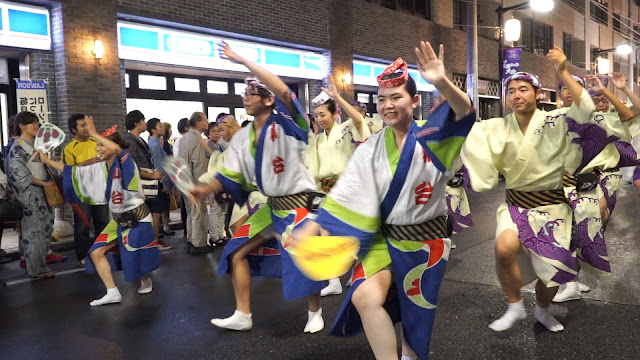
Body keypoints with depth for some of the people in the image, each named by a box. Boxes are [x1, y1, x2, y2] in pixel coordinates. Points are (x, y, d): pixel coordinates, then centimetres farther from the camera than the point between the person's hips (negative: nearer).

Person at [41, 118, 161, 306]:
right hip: (118, 219, 8)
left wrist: (94, 134, -31)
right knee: (96, 252, 1)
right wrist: (47, 160, 16)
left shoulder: (126, 163, -16)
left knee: (136, 256, -4)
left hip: (136, 216, -8)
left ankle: (146, 282, 26)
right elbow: (73, 171, 15)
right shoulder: (99, 168, 6)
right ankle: (112, 292, 4)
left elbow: (117, 149, -39)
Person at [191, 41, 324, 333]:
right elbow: (231, 176, 5)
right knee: (236, 253, 5)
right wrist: (207, 188, -15)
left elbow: (284, 92, -35)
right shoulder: (242, 137, 4)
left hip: (298, 203, -7)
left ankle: (315, 312, 22)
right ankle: (242, 315, 19)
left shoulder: (284, 126, -16)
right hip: (271, 205, 7)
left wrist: (244, 62, -31)